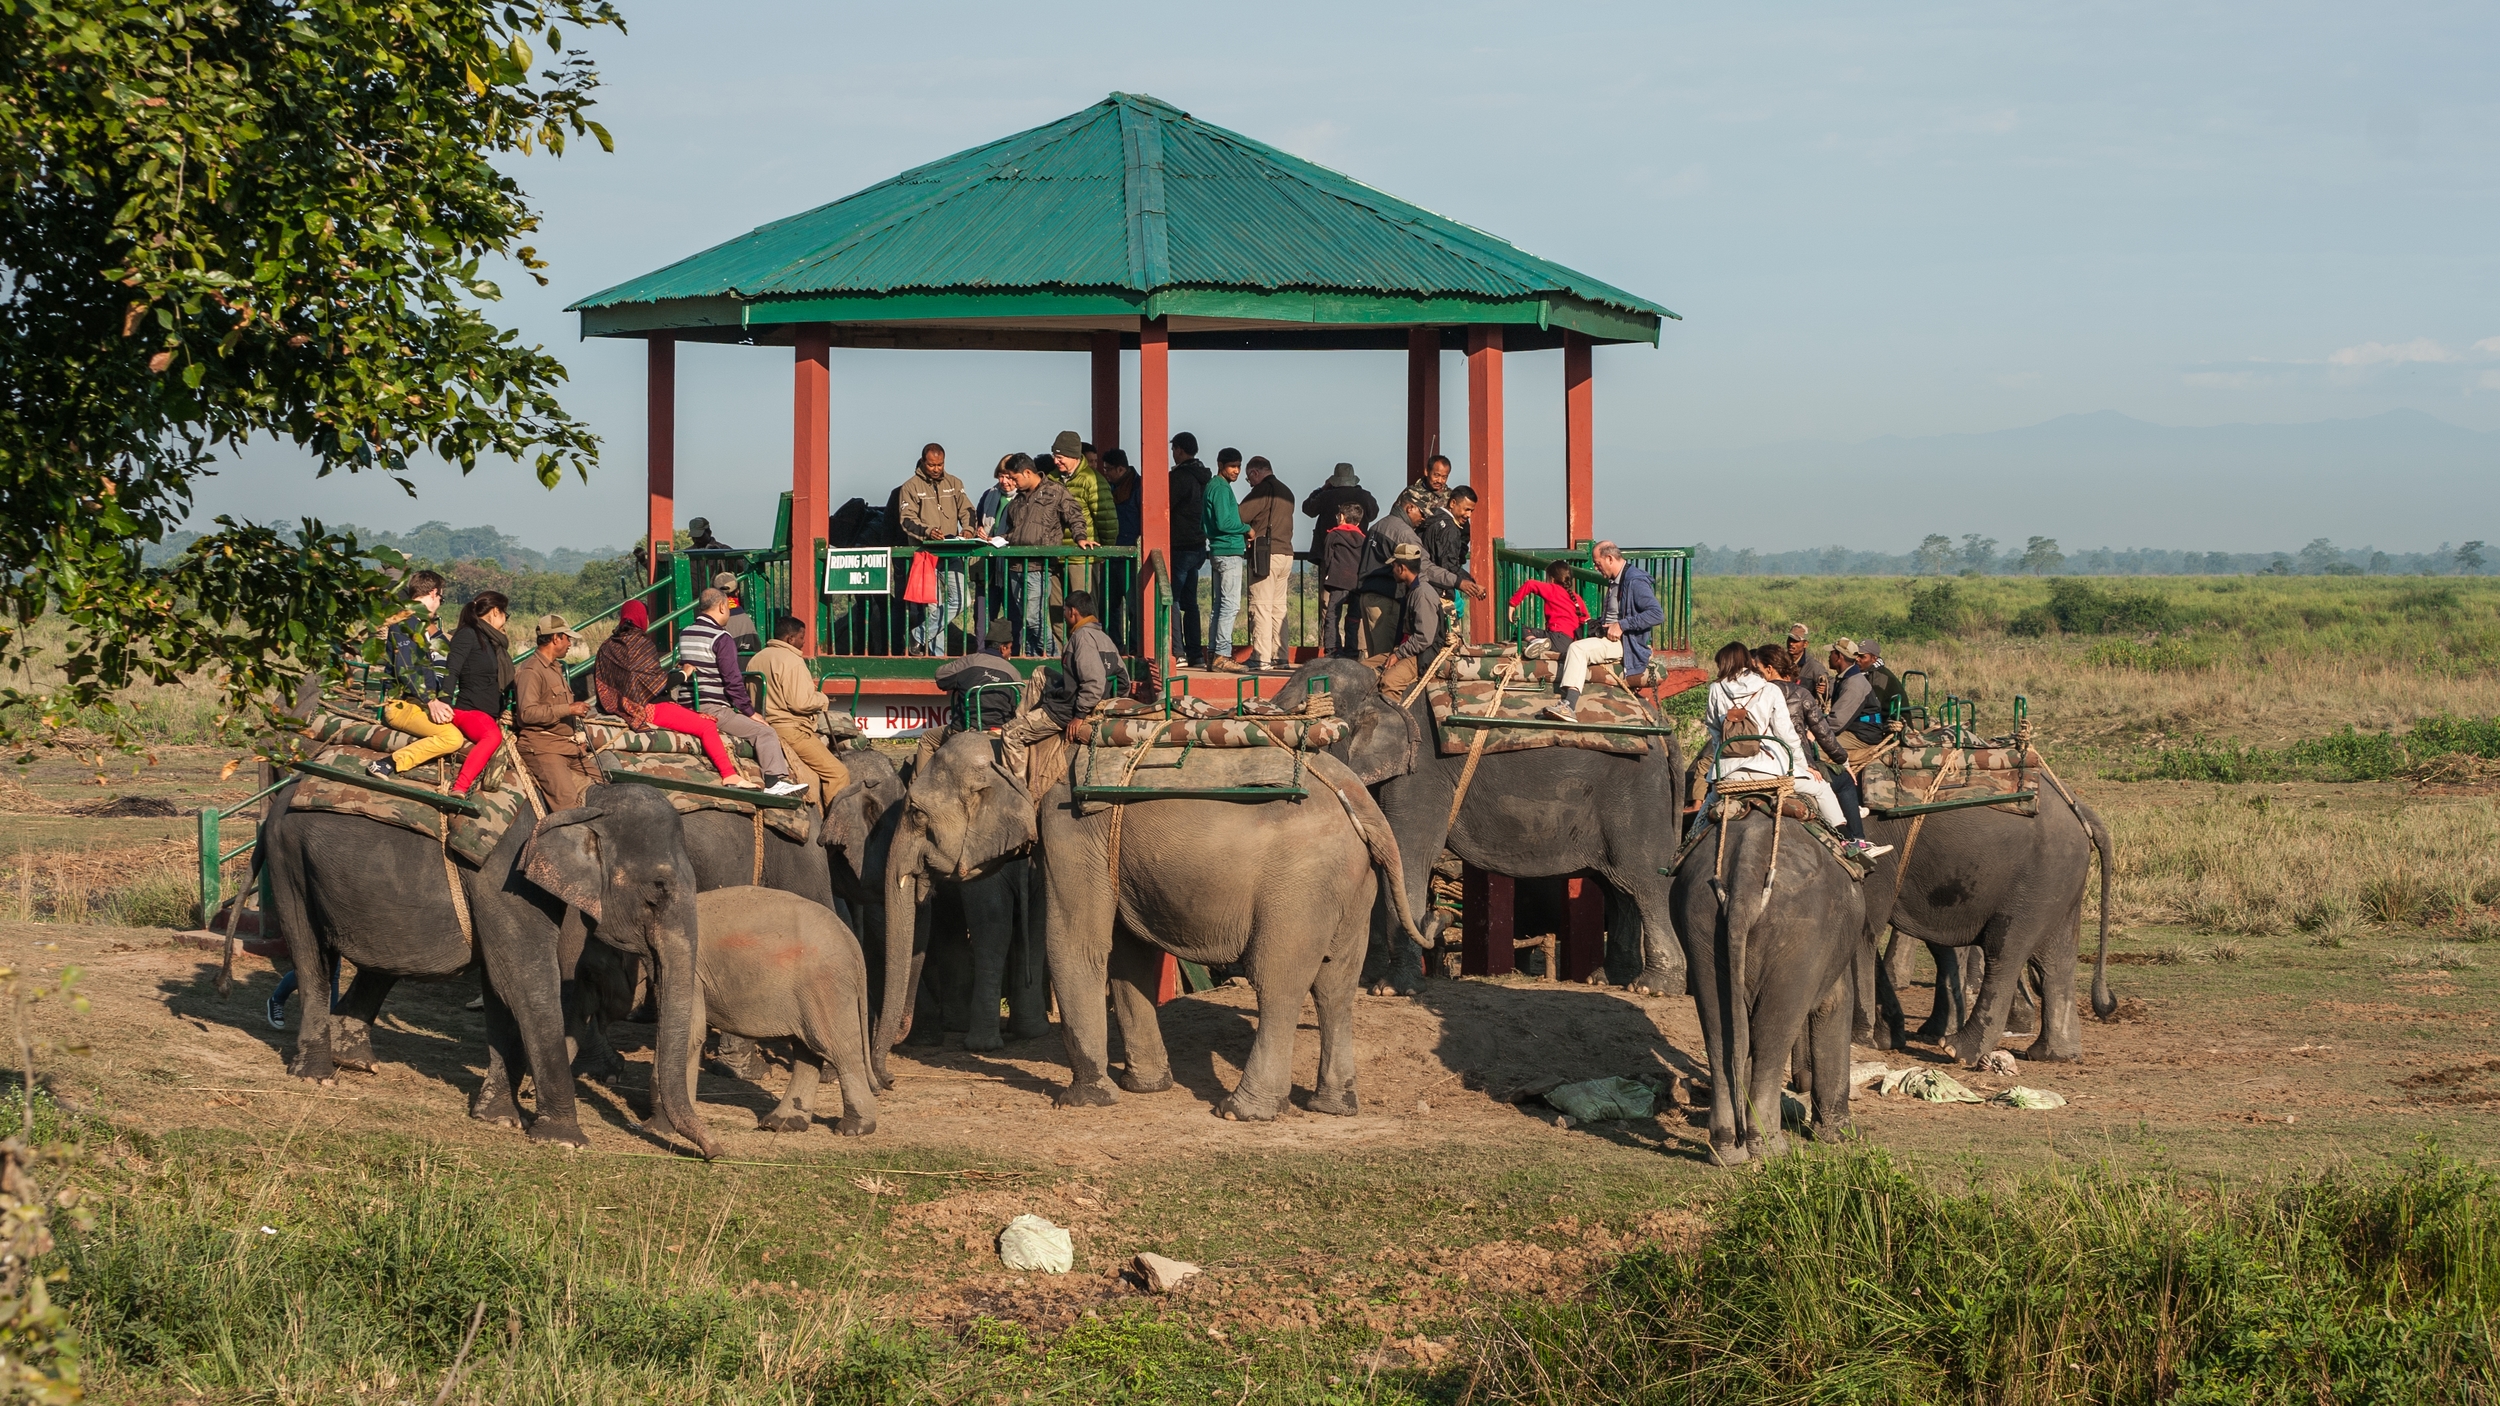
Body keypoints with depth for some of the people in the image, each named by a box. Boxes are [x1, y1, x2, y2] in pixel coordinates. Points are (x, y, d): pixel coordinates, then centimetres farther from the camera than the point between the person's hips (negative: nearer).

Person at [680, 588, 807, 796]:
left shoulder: (684, 634, 14)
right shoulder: (720, 639, -11)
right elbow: (733, 681, -14)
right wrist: (750, 712, -6)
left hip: (688, 708, 9)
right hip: (712, 709, -9)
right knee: (765, 733, -12)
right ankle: (776, 781, -25)